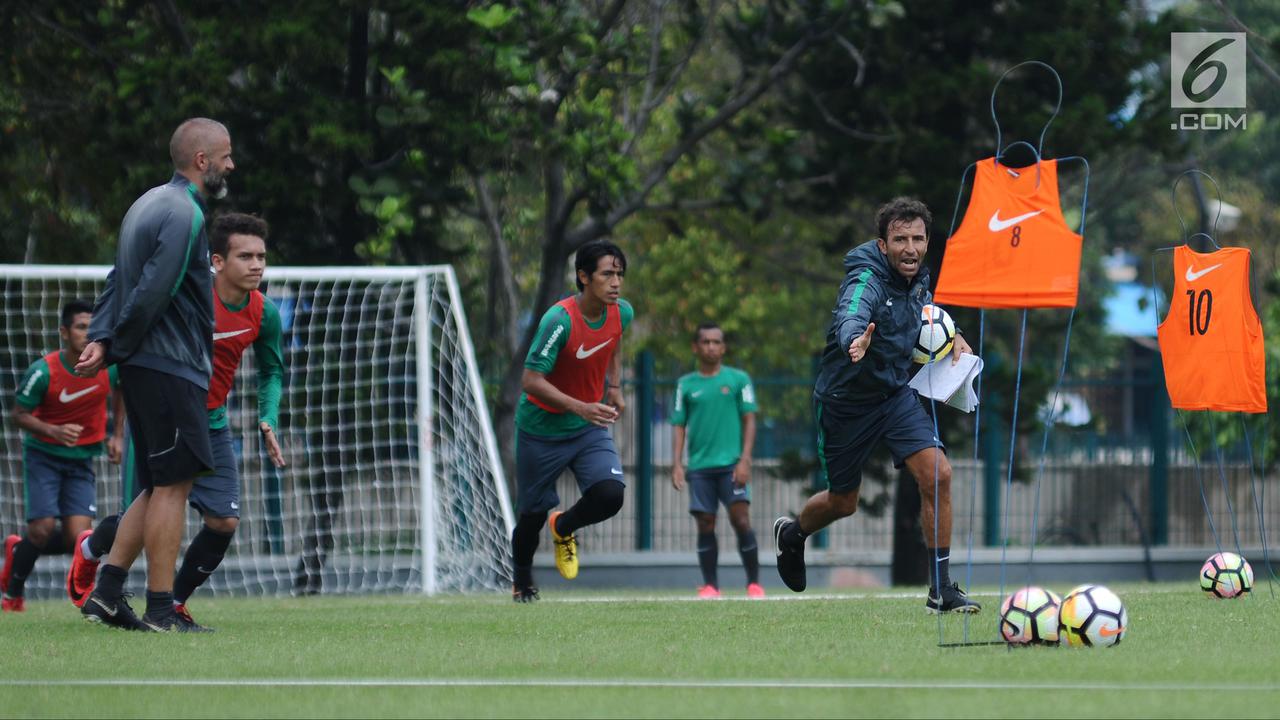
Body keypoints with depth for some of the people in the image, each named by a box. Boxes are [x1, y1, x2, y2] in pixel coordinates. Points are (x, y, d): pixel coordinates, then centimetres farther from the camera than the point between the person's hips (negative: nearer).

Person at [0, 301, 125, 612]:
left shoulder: (110, 365, -10)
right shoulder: (44, 371, -20)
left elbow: (119, 392, 14)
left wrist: (117, 435, 9)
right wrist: (54, 431, -27)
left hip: (82, 458, 3)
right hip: (43, 455, -3)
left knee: (76, 537, -9)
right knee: (43, 529, -14)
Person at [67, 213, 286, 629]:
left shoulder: (264, 314, -7)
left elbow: (271, 371, 9)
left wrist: (268, 419, -6)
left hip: (212, 425, 4)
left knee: (224, 521, -7)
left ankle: (176, 605, 14)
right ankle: (89, 553, 34)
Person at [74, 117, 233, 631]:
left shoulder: (150, 204, 18)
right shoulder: (184, 214, -14)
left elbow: (118, 281, 15)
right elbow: (151, 293, -19)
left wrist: (101, 340, 3)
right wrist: (115, 351, -8)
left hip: (144, 371, 10)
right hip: (171, 369, -10)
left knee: (159, 488, 13)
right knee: (173, 484, -7)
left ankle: (107, 593, 8)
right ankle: (160, 610, -6)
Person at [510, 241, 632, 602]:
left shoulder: (622, 313, -8)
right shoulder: (559, 320, -27)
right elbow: (531, 380, -27)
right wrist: (581, 408, -36)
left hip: (590, 427, 4)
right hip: (541, 429, -4)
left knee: (610, 495, -19)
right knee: (533, 513, 7)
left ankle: (564, 528, 16)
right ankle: (522, 582, 37)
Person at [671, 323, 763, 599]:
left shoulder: (738, 379, 6)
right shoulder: (686, 385, 11)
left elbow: (749, 421, 3)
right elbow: (679, 426, 10)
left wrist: (745, 460, -8)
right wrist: (677, 464, -1)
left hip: (731, 463, -2)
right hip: (699, 467, 2)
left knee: (741, 521, -11)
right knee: (705, 525, 0)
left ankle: (754, 583, -4)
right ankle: (710, 586, 6)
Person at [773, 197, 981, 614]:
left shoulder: (917, 278, -4)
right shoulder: (867, 280, -28)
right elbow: (850, 317, -51)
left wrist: (952, 336, 4)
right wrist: (854, 342, -74)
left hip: (895, 393, 5)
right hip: (846, 402, -5)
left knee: (937, 475, -16)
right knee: (843, 503, 12)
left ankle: (941, 589, -8)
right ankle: (792, 535, 48)